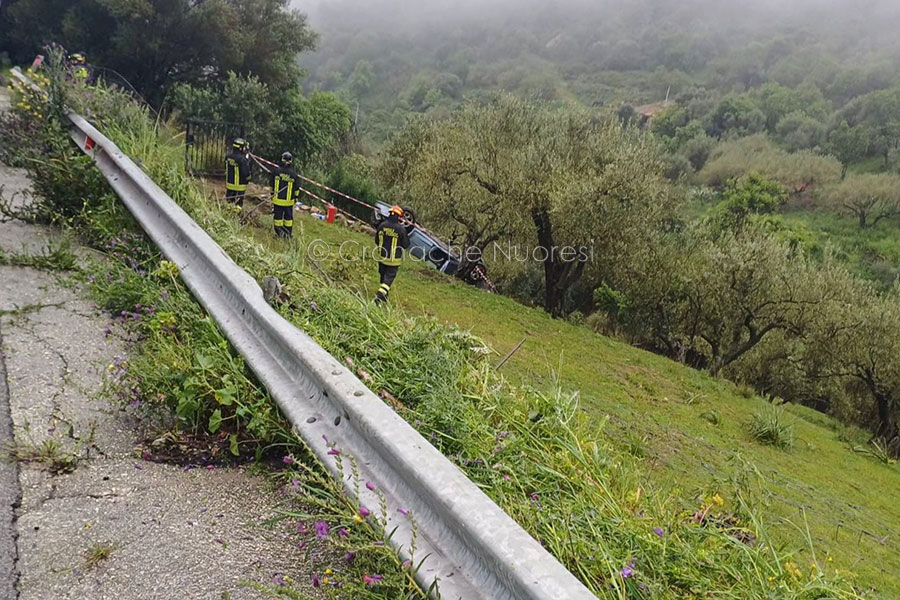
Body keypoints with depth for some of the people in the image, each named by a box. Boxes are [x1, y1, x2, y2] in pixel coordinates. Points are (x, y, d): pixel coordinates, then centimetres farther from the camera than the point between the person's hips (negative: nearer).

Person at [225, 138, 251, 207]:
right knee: (238, 204, 4)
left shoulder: (228, 156, -4)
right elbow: (245, 173, -23)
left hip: (229, 184, 6)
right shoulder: (242, 159, -24)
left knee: (228, 203, 17)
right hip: (239, 186, -6)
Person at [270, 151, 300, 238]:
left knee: (278, 216, 9)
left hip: (277, 199, 1)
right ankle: (288, 233, 15)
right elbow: (297, 188, -2)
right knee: (288, 217, 10)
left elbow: (271, 184, 4)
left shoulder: (276, 171, -5)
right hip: (289, 201, -1)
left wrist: (272, 194, 16)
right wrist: (296, 197, 11)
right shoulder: (294, 174, -8)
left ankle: (278, 233, 14)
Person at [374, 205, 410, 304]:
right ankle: (380, 295, -11)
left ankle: (384, 296, 36)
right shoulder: (401, 229, -18)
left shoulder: (382, 225, -6)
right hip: (394, 259, -4)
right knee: (389, 278, 5)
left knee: (383, 276, 21)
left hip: (381, 257, 4)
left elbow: (376, 241, 5)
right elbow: (406, 245, -8)